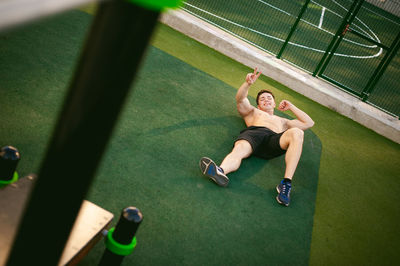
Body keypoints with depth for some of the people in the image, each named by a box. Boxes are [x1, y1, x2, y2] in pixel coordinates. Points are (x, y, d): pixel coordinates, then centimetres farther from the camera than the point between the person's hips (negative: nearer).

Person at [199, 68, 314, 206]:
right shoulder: (253, 112, 42)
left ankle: (286, 182, -42)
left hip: (274, 139, 1)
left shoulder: (283, 121, 46)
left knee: (296, 133, -32)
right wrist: (248, 84, 3)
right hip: (253, 133, -1)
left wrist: (291, 107, 42)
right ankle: (220, 171, -73)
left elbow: (309, 123, 44)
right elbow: (240, 99, 22)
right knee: (239, 149, -38)